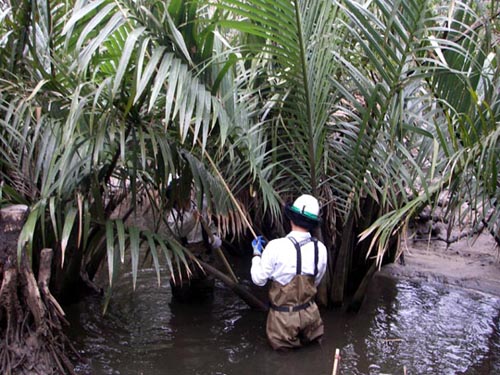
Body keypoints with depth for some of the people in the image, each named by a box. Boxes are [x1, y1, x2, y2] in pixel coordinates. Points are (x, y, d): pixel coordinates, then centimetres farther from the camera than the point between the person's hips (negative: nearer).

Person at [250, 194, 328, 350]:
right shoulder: (320, 248, -9)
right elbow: (316, 281, 6)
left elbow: (259, 279, -10)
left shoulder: (276, 246, -23)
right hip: (308, 312, 3)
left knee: (281, 343, 23)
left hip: (283, 315, -3)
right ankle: (309, 332, 10)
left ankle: (289, 338, 5)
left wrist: (257, 254, 4)